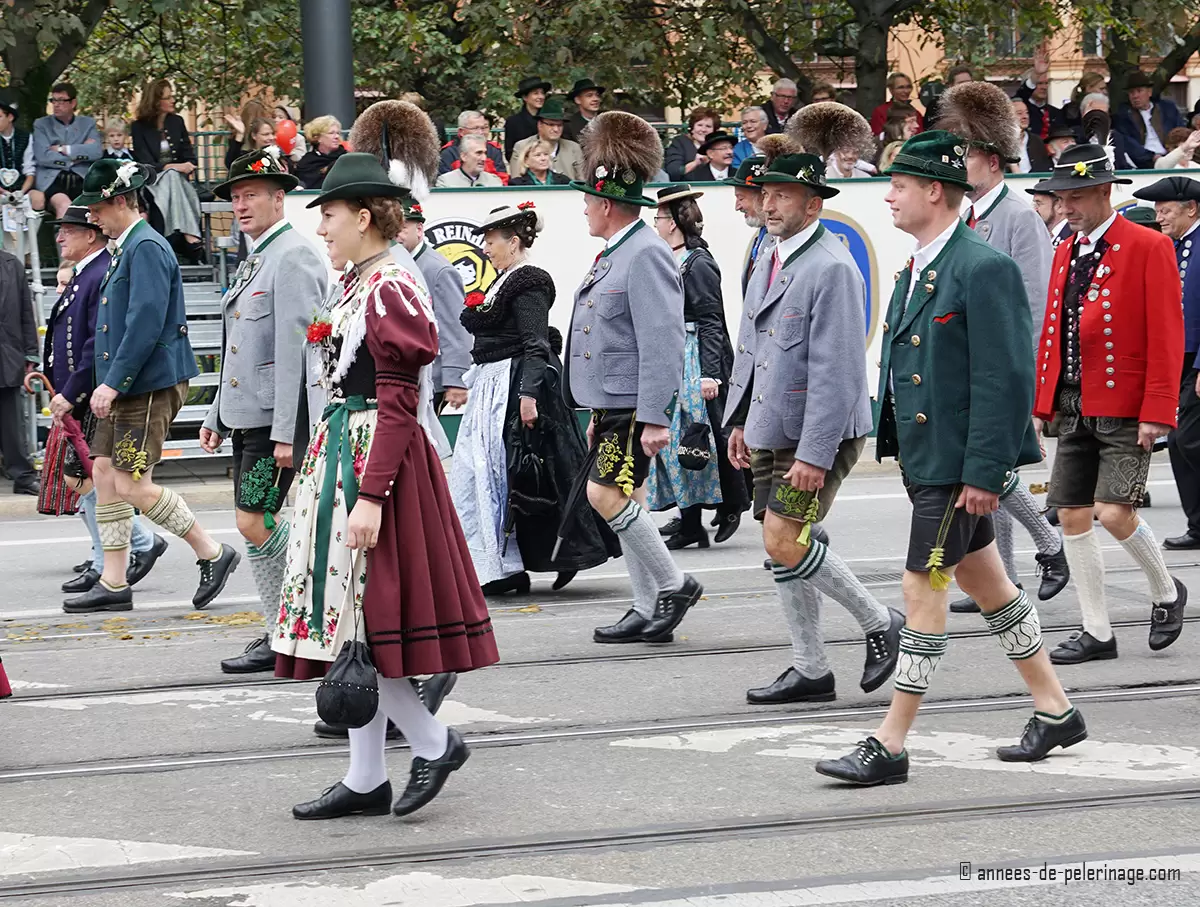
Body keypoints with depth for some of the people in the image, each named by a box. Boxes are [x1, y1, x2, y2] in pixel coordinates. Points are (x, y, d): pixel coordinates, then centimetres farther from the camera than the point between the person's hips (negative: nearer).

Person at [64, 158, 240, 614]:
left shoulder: (147, 248, -15)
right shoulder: (127, 248, 16)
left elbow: (146, 324, -24)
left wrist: (112, 383, -23)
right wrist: (110, 385, 18)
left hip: (151, 386, -10)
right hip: (126, 388, 10)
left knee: (131, 485, -10)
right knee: (104, 473, 8)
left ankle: (213, 555, 1)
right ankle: (113, 584, 12)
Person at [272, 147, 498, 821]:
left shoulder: (391, 290, -15)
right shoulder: (361, 284, 13)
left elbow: (398, 405, -19)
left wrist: (370, 498, -23)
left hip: (373, 461, -10)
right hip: (344, 455, 10)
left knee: (362, 618, -7)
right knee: (349, 621, 9)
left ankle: (434, 741, 7)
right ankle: (367, 779, 13)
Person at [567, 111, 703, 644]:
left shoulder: (646, 255, -15)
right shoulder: (614, 255, 17)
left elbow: (662, 341, -21)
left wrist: (656, 418, -24)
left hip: (635, 407, -10)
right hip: (611, 405, 10)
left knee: (607, 494, -15)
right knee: (619, 501, 8)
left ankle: (672, 584, -3)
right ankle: (649, 612, 12)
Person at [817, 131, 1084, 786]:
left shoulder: (984, 270, -17)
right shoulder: (917, 270, 13)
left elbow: (1007, 378, -20)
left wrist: (983, 472, -22)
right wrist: (894, 439, 17)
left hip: (958, 465, -10)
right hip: (925, 457, 10)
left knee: (923, 588, -7)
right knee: (984, 583, 16)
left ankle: (889, 746, -4)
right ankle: (1055, 711, 27)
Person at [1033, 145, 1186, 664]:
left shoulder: (1148, 247, -7)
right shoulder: (1065, 254, 13)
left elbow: (1167, 336, -11)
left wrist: (1156, 413, -16)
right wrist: (1043, 402, 10)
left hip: (1125, 412, -7)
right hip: (1073, 408, 7)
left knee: (1114, 513, -16)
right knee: (1072, 516, 3)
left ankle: (1166, 593, 11)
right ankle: (1097, 634, 12)